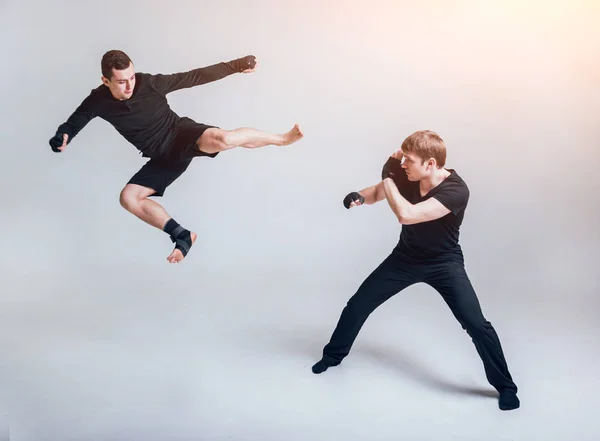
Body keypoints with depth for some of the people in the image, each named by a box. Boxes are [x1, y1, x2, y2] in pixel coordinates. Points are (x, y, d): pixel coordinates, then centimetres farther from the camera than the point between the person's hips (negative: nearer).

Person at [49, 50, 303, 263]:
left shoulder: (149, 82, -18)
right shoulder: (98, 101, -9)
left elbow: (193, 77, -12)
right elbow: (74, 122, 7)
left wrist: (236, 66, -11)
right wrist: (61, 138, -18)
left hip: (182, 133, -5)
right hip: (164, 157, 5)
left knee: (219, 139, -38)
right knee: (128, 198, -7)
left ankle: (282, 138, -14)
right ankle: (182, 236, 4)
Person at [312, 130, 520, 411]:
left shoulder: (456, 191, -31)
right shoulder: (407, 175, -14)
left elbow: (406, 215, -41)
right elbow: (377, 194, 5)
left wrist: (388, 178, -27)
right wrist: (359, 197, -18)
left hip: (444, 262, -5)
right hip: (406, 256, 5)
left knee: (476, 325, -16)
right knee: (358, 304, 7)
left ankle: (505, 386, 6)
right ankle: (333, 354, 31)